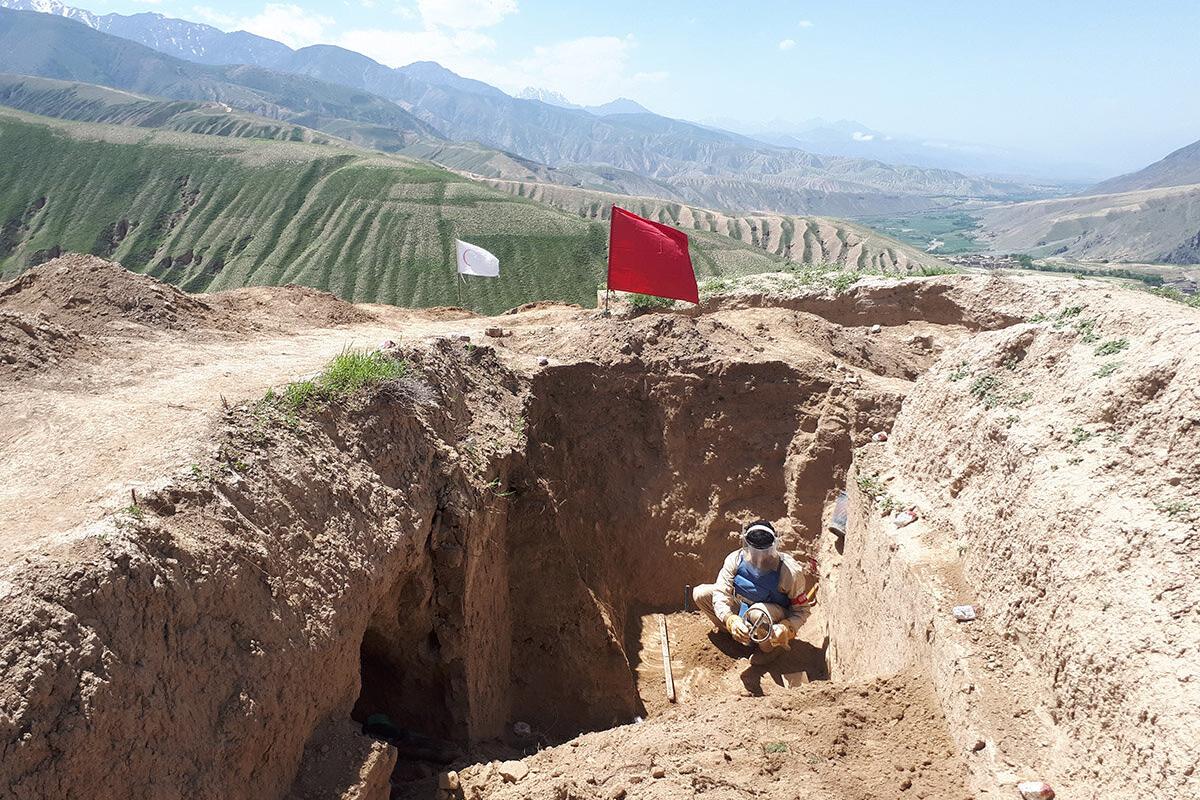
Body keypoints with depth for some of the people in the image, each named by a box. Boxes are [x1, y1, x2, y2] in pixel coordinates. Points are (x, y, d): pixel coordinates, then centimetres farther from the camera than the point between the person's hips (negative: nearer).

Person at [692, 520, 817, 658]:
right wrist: (731, 620, -44)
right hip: (743, 606, 4)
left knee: (758, 613, -41)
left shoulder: (791, 571, -30)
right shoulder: (735, 560, -24)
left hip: (778, 615, -4)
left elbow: (802, 610, -20)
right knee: (700, 593, -12)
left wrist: (786, 628, -41)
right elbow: (720, 593, -24)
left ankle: (770, 647, -8)